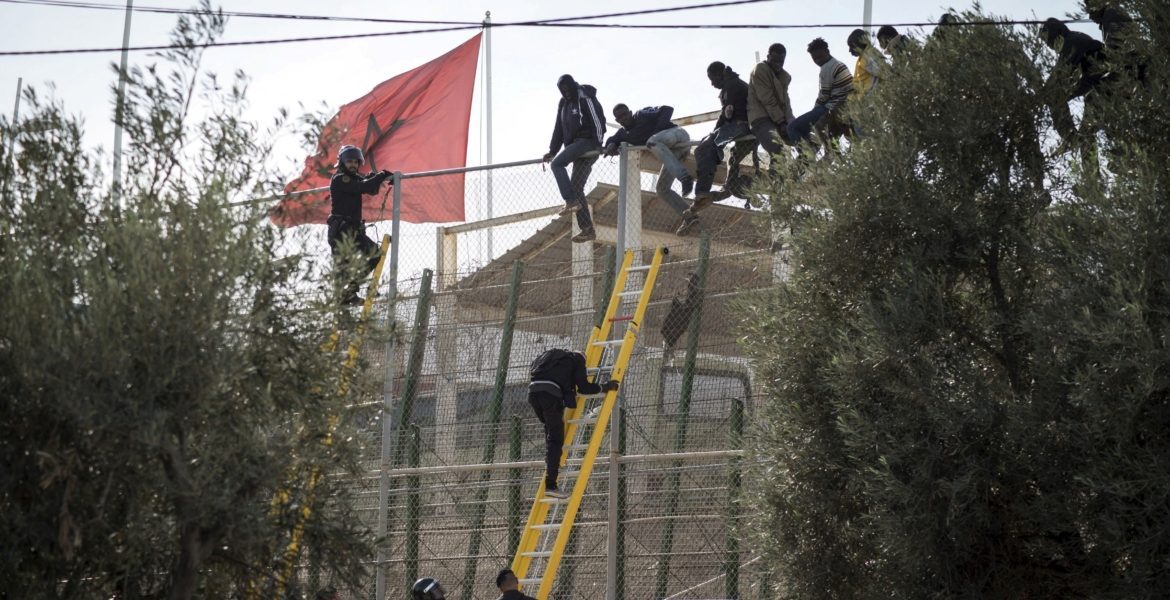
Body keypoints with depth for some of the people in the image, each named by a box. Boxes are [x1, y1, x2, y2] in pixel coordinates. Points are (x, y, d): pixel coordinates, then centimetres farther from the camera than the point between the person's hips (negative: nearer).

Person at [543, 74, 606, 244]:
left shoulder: (585, 99, -8)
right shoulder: (564, 103, 17)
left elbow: (598, 121, -13)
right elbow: (559, 128, 19)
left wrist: (598, 144, -17)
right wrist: (552, 151, 14)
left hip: (588, 142, -9)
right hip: (577, 145, 9)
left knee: (558, 164, -23)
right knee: (576, 187, 3)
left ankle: (571, 202, -24)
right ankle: (588, 230, 2)